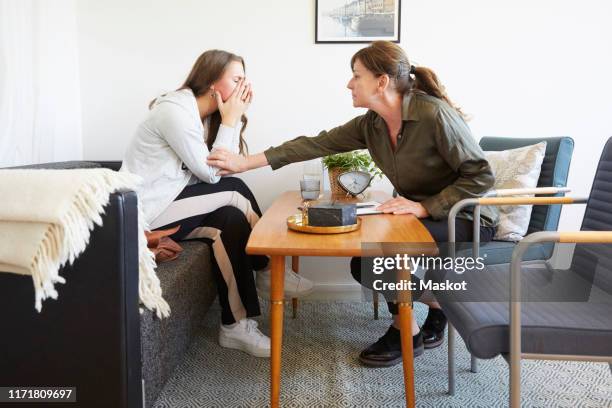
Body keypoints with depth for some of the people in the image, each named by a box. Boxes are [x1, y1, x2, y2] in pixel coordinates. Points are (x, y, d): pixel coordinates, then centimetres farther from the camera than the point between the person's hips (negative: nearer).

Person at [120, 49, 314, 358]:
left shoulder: (205, 115, 10)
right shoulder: (175, 110, -17)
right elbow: (210, 173, -17)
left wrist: (234, 118, -5)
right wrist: (230, 121, -12)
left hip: (170, 204, 9)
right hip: (145, 213, -9)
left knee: (231, 219, -12)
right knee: (235, 193, -16)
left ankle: (236, 325, -6)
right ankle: (270, 271, 2)